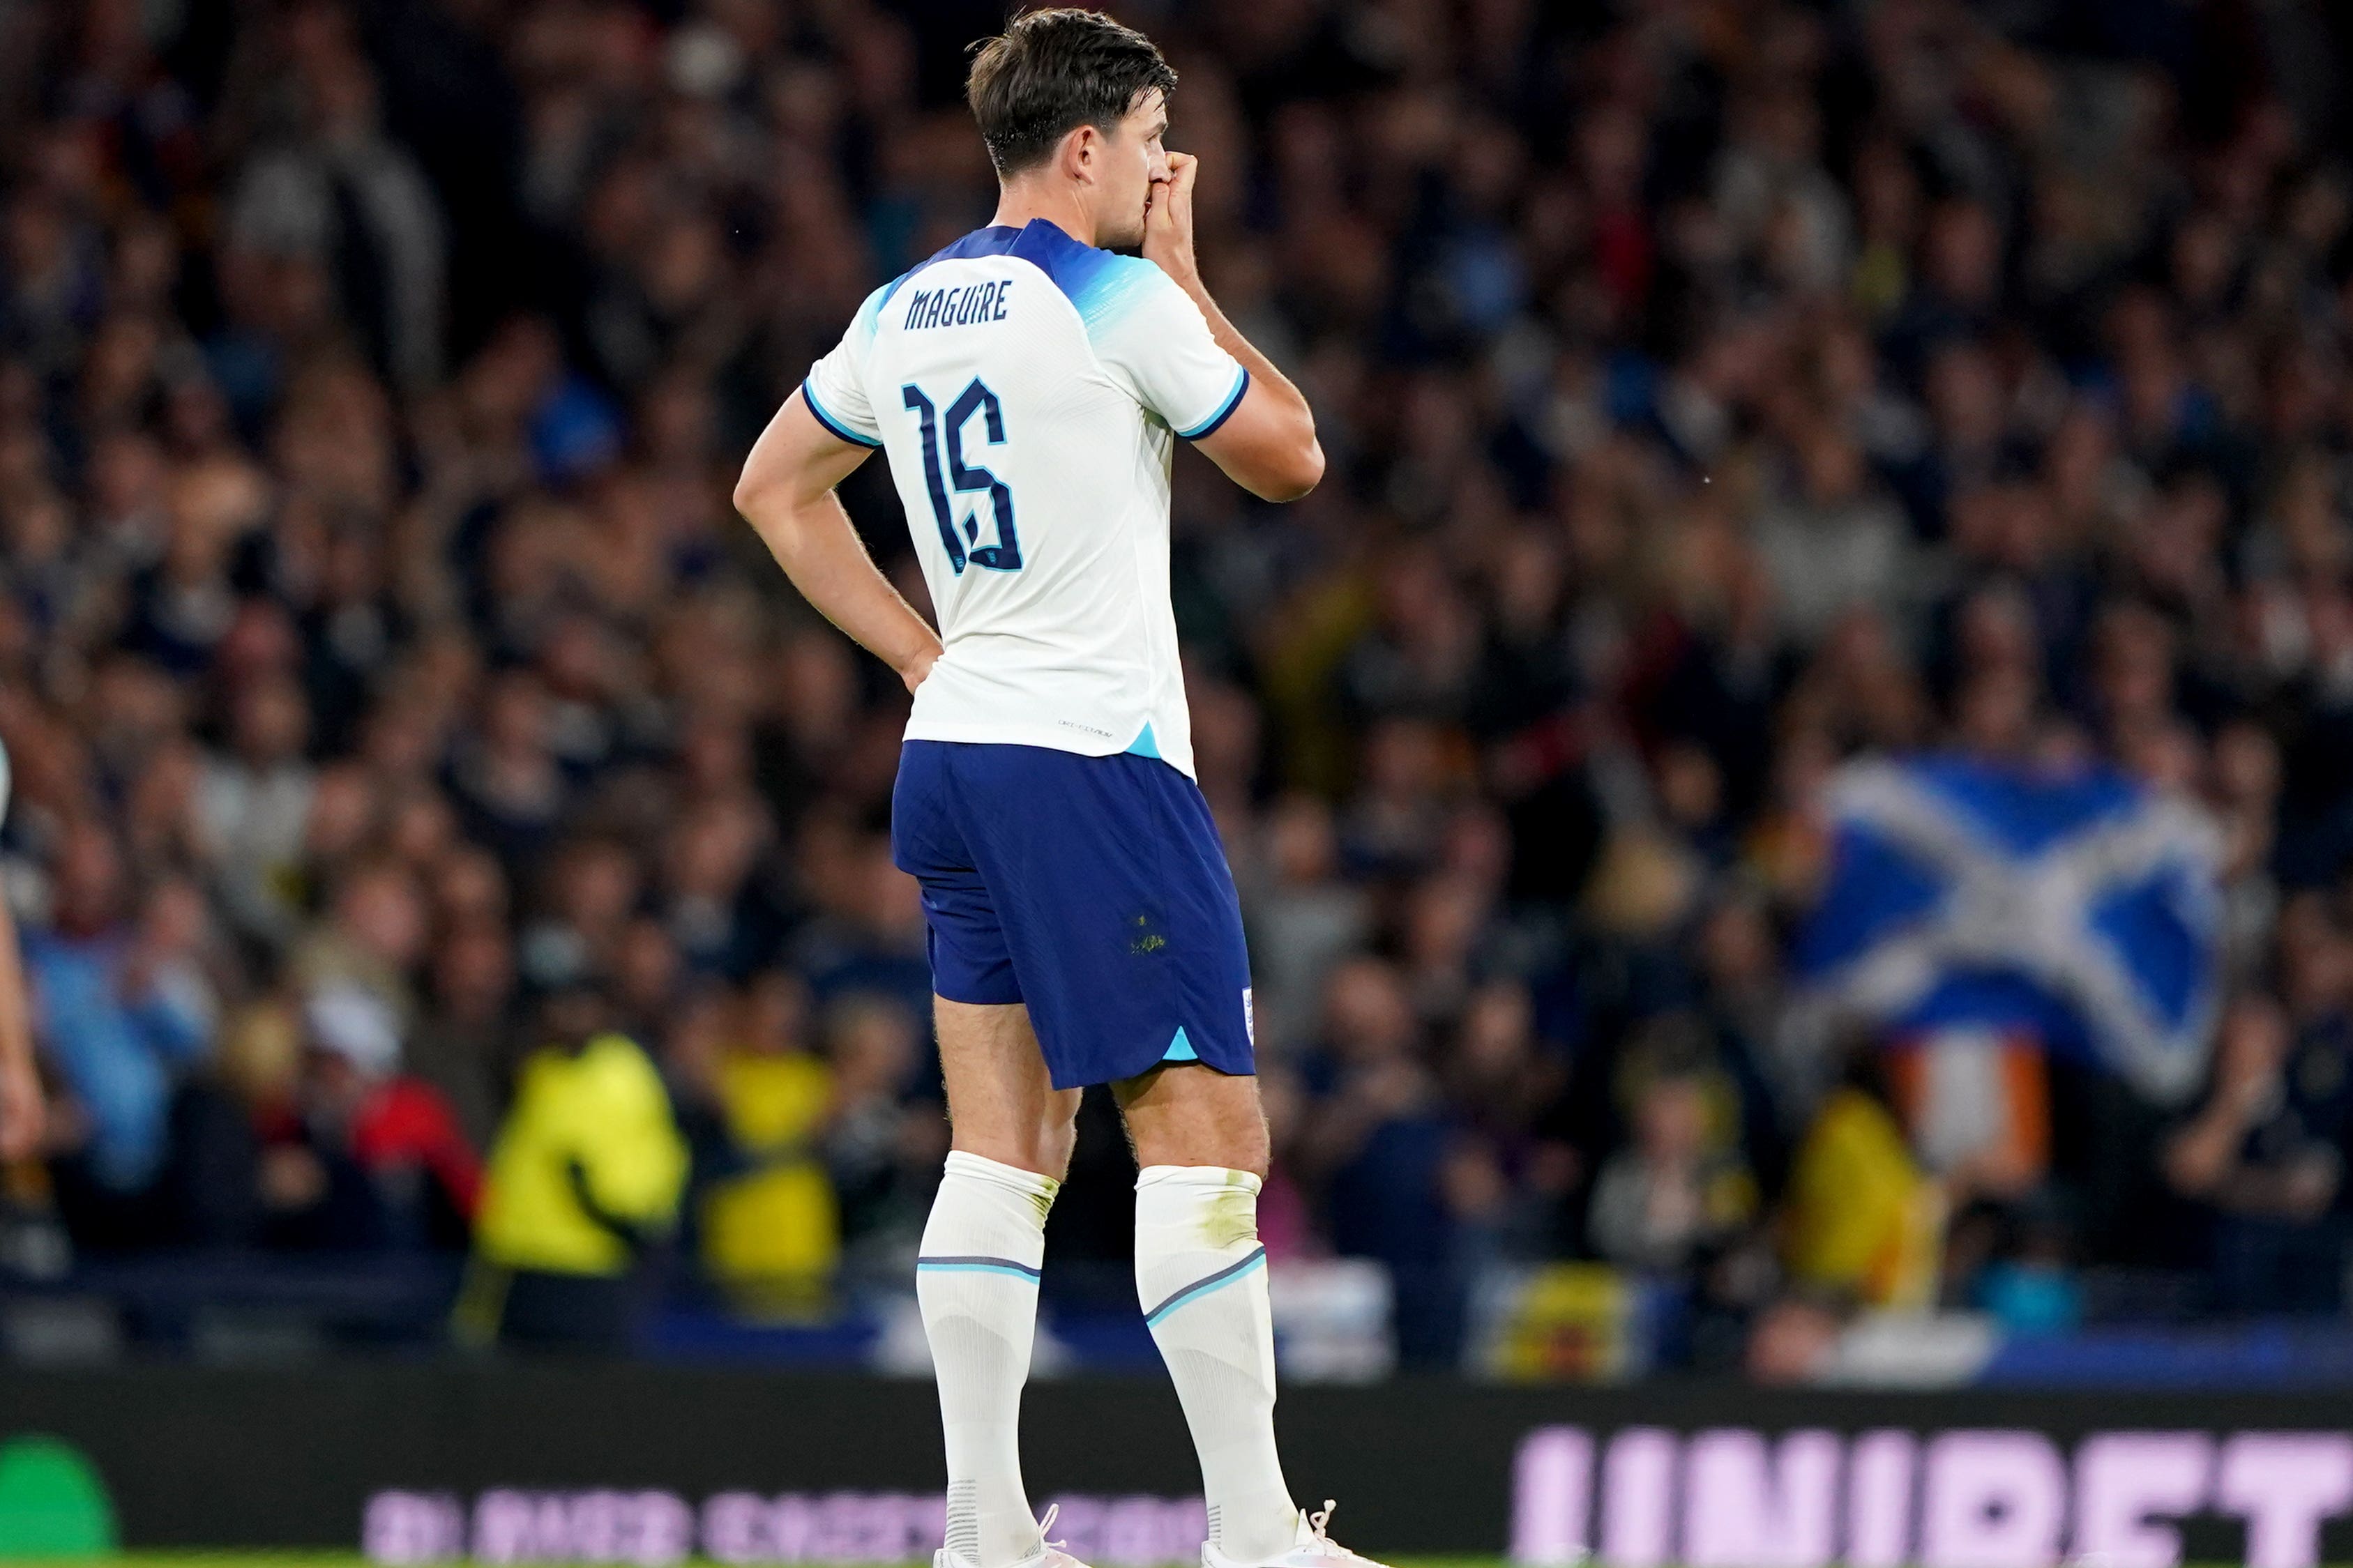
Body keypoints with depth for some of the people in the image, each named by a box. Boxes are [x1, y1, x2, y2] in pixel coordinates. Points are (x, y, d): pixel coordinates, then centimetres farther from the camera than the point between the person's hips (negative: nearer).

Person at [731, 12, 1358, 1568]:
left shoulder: (902, 314, 11)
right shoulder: (1119, 301, -11)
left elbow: (775, 487, 24)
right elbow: (1290, 455, 2)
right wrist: (1186, 273, 8)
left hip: (953, 749, 8)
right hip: (1095, 760, -8)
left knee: (1006, 1150, 8)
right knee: (1207, 1134, -7)